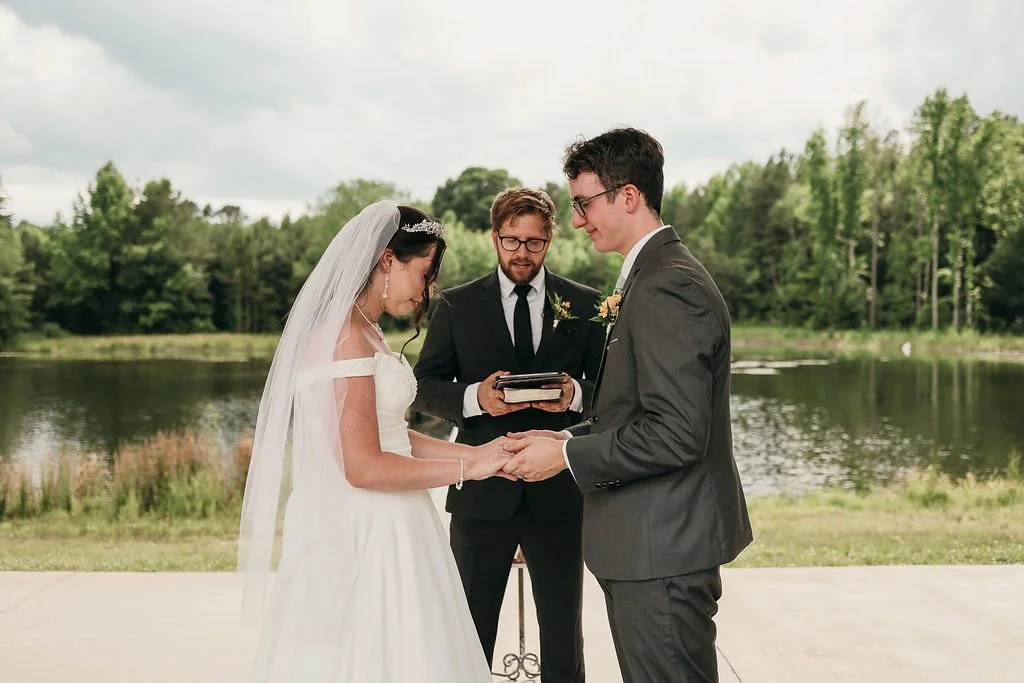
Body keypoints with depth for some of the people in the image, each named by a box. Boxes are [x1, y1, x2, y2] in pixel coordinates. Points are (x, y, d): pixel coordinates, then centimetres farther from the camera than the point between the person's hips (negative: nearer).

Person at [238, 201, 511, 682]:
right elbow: (364, 467, -21)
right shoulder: (347, 336, -17)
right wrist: (466, 469, -14)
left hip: (382, 531, 10)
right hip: (360, 536, -10)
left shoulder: (364, 332, 13)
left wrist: (475, 452, 6)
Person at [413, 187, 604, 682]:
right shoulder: (456, 305, 4)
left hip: (558, 493, 1)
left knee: (563, 638, 13)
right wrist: (474, 397, -19)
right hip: (481, 493, 0)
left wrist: (576, 395, -18)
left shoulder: (585, 304, 5)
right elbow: (424, 387, 1)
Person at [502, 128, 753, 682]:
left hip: (662, 549, -11)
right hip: (651, 541, 11)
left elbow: (676, 434, -25)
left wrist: (566, 455, -17)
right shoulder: (656, 275, 15)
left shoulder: (666, 288, -19)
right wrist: (568, 439, 6)